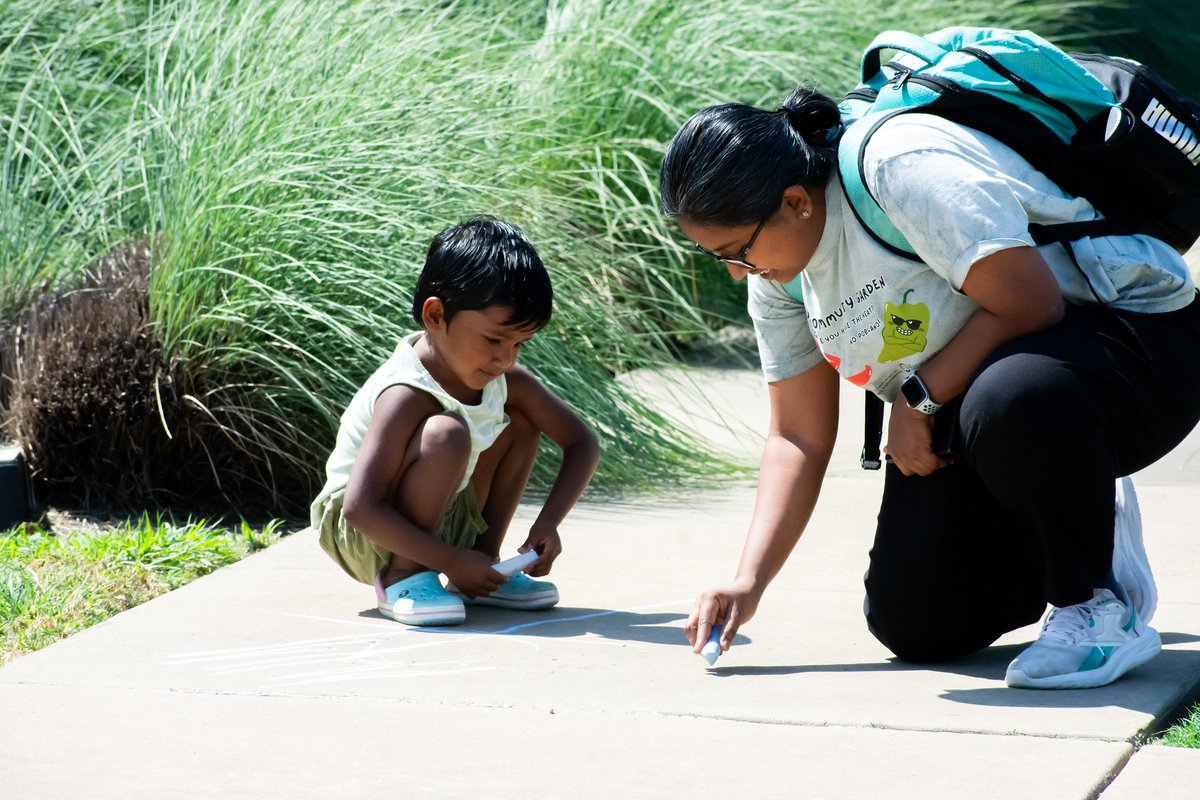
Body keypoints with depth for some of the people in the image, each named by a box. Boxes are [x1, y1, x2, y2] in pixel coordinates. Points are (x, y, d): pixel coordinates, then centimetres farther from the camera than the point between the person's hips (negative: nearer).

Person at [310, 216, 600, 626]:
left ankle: (485, 564, 6)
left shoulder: (507, 382, -8)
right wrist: (450, 560, -33)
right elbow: (361, 507, -35)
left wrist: (548, 522, -11)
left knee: (520, 422, 2)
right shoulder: (407, 395, -30)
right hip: (362, 532, -8)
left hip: (440, 522, 8)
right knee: (447, 434, -32)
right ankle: (401, 578, -19)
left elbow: (582, 443, 4)